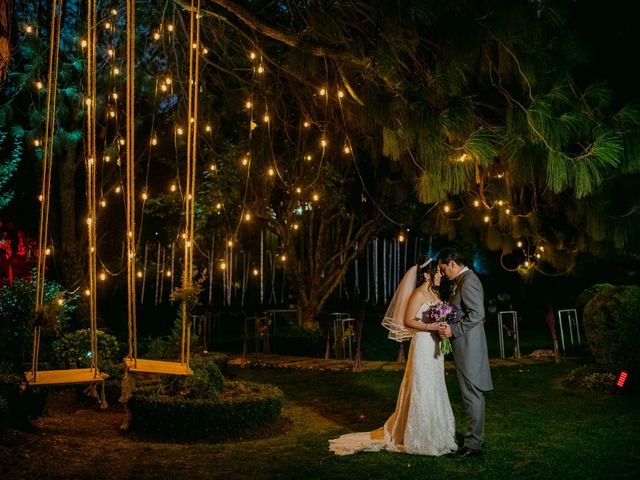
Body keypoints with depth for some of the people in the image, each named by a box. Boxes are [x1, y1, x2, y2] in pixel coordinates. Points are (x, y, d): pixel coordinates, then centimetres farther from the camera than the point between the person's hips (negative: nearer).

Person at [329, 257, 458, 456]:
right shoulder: (419, 293, -12)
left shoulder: (434, 293, 13)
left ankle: (433, 432, 24)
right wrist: (429, 327, -23)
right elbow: (408, 320, -17)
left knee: (434, 389, 14)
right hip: (423, 345, -9)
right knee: (422, 389, -2)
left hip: (435, 346, 9)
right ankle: (419, 438, 8)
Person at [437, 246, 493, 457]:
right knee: (473, 393, 16)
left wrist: (453, 330, -20)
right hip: (465, 346, 10)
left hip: (469, 345, -10)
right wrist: (448, 325, 10)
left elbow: (477, 314, -23)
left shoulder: (468, 281, -16)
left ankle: (473, 443, 2)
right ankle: (476, 436, 26)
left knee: (472, 394, -4)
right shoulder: (461, 280, 15)